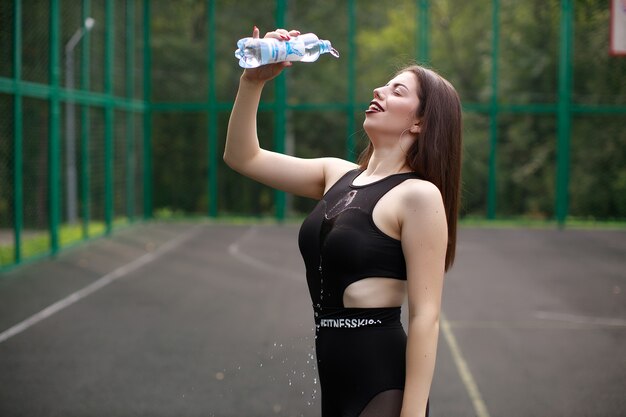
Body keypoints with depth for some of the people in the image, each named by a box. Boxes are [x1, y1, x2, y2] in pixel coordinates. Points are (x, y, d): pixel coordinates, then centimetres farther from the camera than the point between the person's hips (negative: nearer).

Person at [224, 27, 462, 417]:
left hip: (384, 385, -8)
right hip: (336, 378, 8)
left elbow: (425, 317, -17)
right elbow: (243, 157, 12)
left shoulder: (419, 195, -13)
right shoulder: (338, 175, 8)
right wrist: (253, 81, -1)